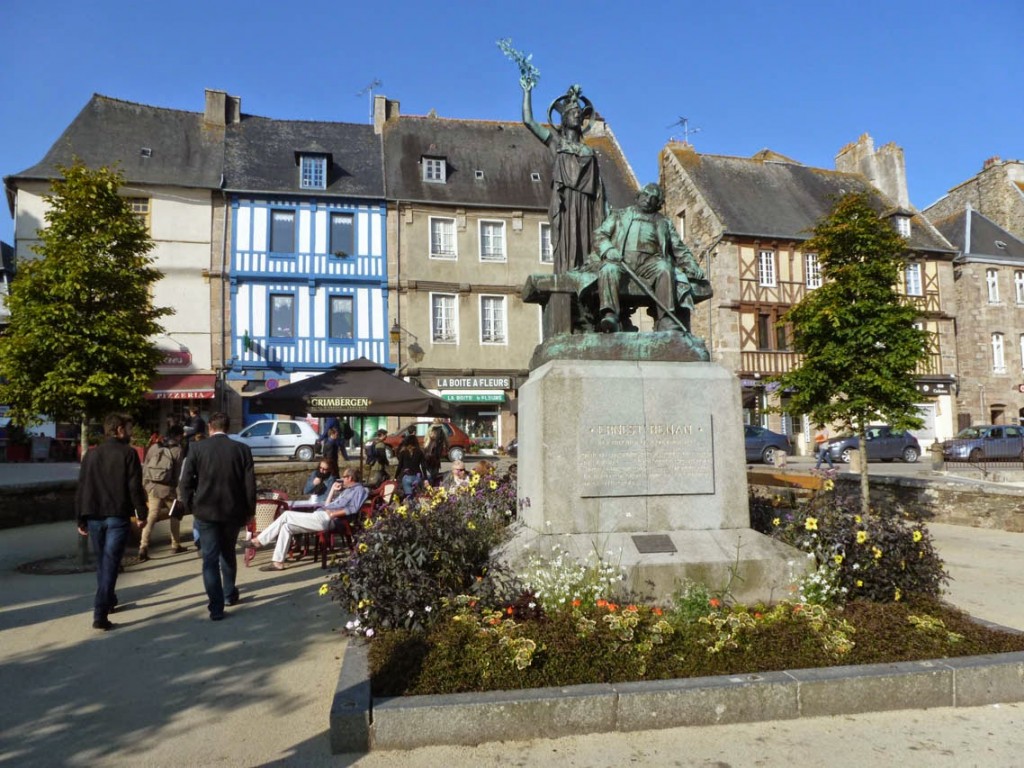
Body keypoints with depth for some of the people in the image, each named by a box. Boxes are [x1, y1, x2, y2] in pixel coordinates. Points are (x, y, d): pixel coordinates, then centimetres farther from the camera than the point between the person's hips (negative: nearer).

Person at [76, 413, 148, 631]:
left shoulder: (91, 454, 9)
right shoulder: (128, 453, -6)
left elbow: (82, 488, 9)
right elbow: (135, 487, -10)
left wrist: (81, 519, 15)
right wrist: (142, 514, -2)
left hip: (94, 517, 5)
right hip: (118, 517, -5)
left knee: (102, 563, 20)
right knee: (109, 564, -4)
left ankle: (109, 601, 36)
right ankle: (100, 615, -9)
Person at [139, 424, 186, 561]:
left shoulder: (154, 447, 7)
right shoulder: (178, 450, -6)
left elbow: (145, 469, 9)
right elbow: (179, 474, -8)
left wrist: (144, 487, 17)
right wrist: (180, 495, -3)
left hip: (152, 487, 3)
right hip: (168, 488, -3)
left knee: (151, 517, 4)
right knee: (175, 515, 16)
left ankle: (143, 547, -12)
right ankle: (175, 545, 23)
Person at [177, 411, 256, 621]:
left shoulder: (197, 448, -4)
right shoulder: (242, 449, -3)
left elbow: (185, 482, -5)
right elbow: (250, 484, -3)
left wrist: (191, 506, 8)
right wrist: (249, 511, 6)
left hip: (206, 511, -2)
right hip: (233, 511, 2)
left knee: (210, 559, 3)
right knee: (228, 554, 22)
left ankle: (216, 607, -1)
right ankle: (229, 594, 34)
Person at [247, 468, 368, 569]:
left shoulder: (359, 489, 0)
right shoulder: (346, 490, 30)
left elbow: (354, 509, -19)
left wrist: (334, 513, -21)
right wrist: (333, 490, 24)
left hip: (325, 519, -10)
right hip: (320, 516, 10)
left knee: (287, 515, -11)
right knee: (287, 526, 3)